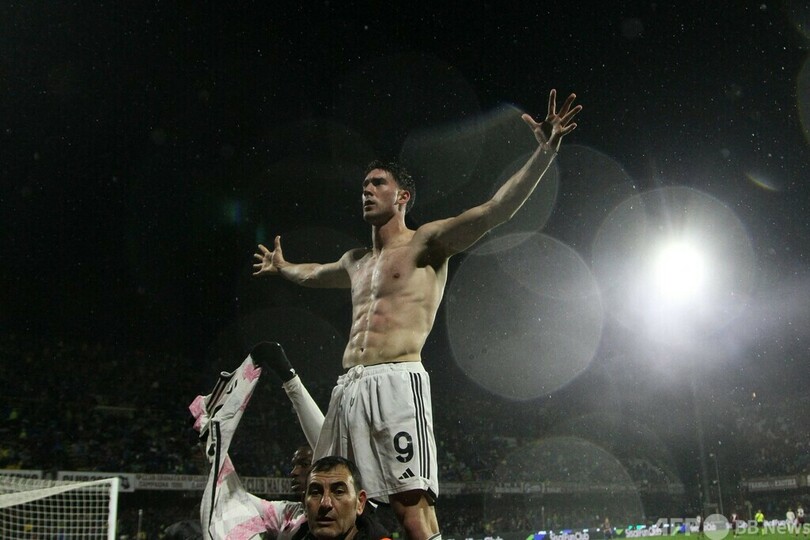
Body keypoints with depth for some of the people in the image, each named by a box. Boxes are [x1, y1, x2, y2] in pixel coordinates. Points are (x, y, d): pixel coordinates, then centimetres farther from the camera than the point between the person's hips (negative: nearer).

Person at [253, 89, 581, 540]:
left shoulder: (427, 242, 4)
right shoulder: (356, 262, 26)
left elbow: (497, 210, -8)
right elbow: (314, 274, 49)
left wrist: (544, 153, -18)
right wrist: (281, 267, 64)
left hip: (396, 382, -7)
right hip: (348, 388, 8)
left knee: (412, 503, -16)